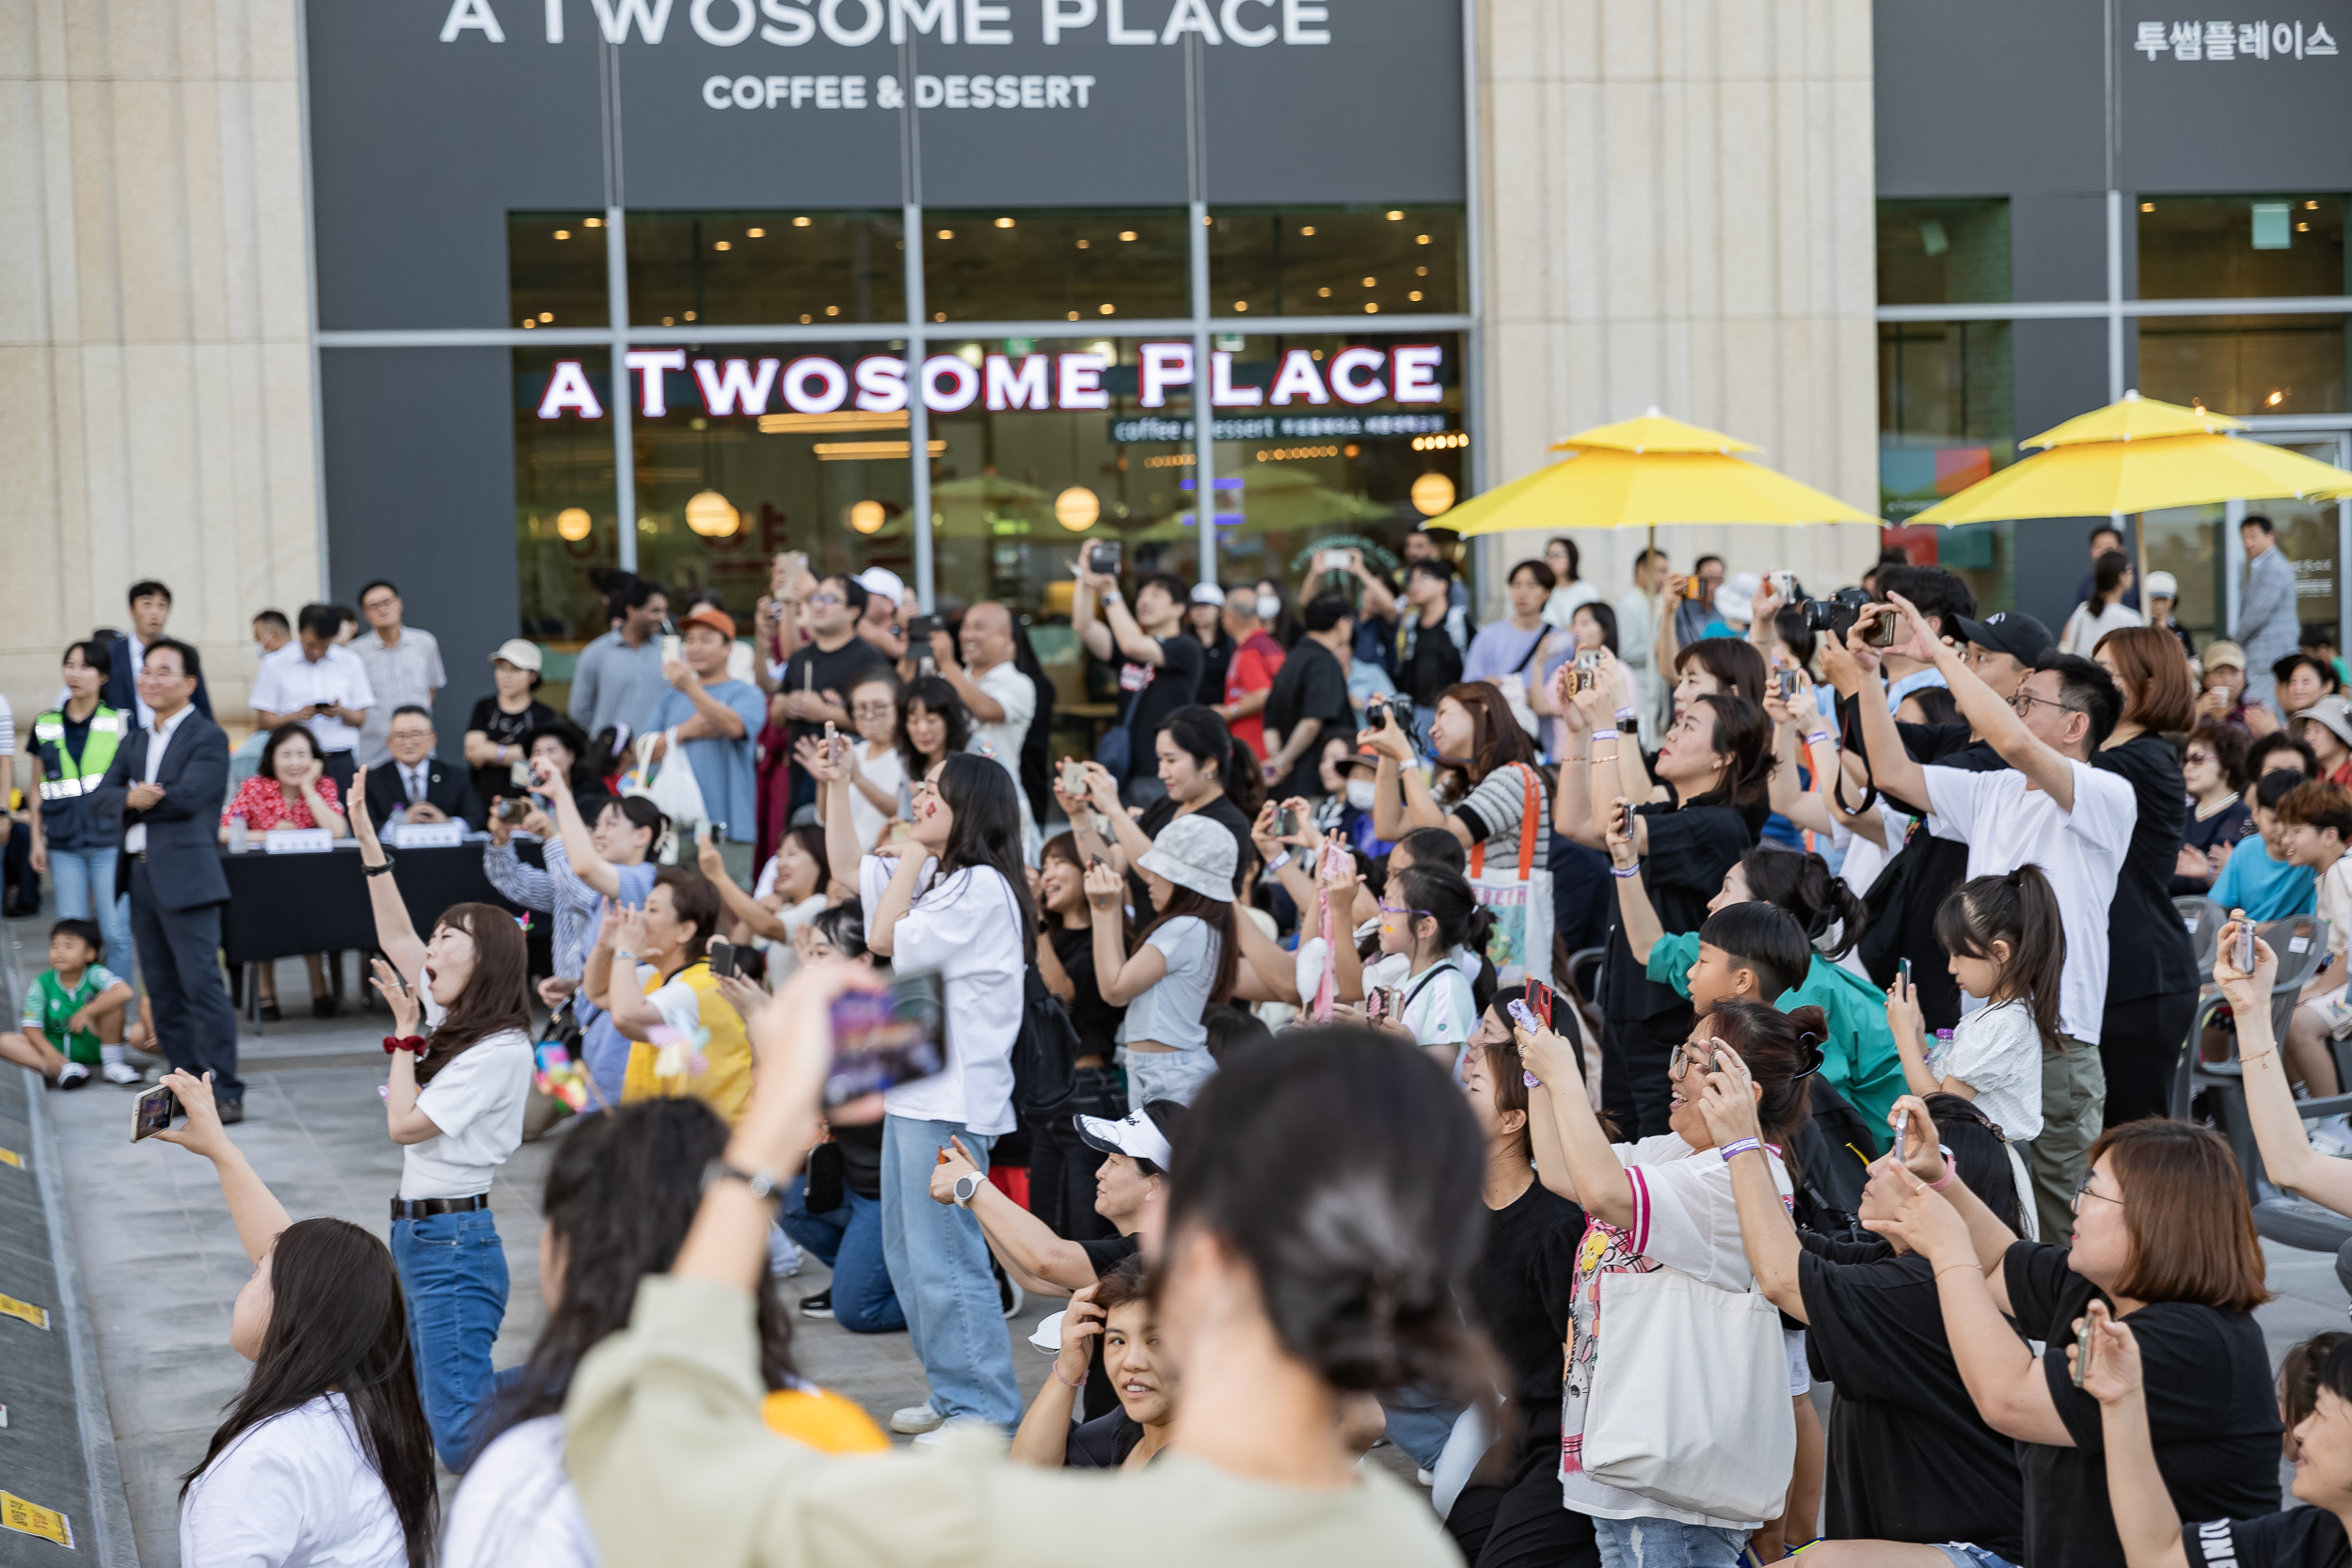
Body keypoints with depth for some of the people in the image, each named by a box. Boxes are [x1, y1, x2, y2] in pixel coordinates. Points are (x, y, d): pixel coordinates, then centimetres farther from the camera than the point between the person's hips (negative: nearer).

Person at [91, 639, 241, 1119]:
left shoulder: (207, 738, -4)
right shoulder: (137, 741, 18)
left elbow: (187, 796, -18)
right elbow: (102, 797, 7)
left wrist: (137, 801, -5)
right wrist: (131, 799, -16)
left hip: (185, 876, -8)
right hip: (139, 875, 8)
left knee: (202, 984, -11)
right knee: (163, 990, 10)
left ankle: (226, 1092, -9)